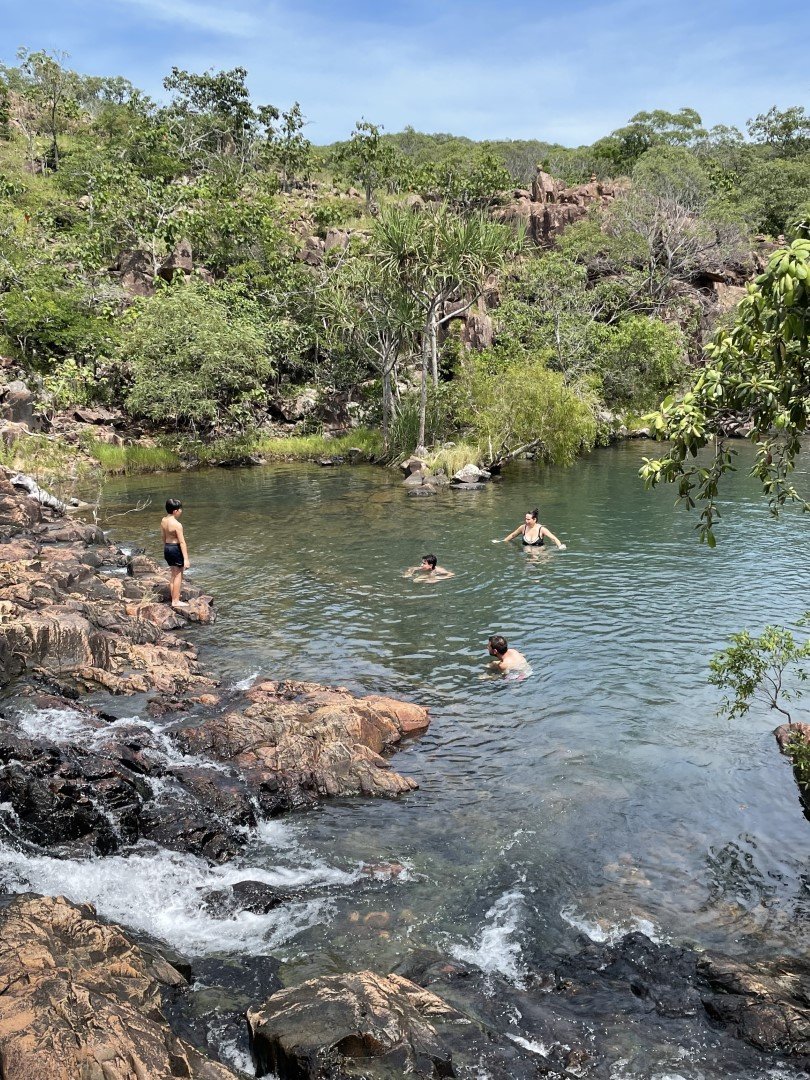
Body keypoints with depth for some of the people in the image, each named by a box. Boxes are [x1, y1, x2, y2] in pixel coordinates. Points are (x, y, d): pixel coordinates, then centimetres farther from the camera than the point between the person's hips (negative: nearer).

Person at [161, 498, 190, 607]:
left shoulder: (163, 521, 3)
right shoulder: (177, 525, -22)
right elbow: (182, 542, -23)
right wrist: (186, 559, -22)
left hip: (167, 548, 8)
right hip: (176, 549, -8)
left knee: (173, 574, 21)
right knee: (178, 575, 2)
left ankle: (172, 596, 31)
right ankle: (176, 601, 6)